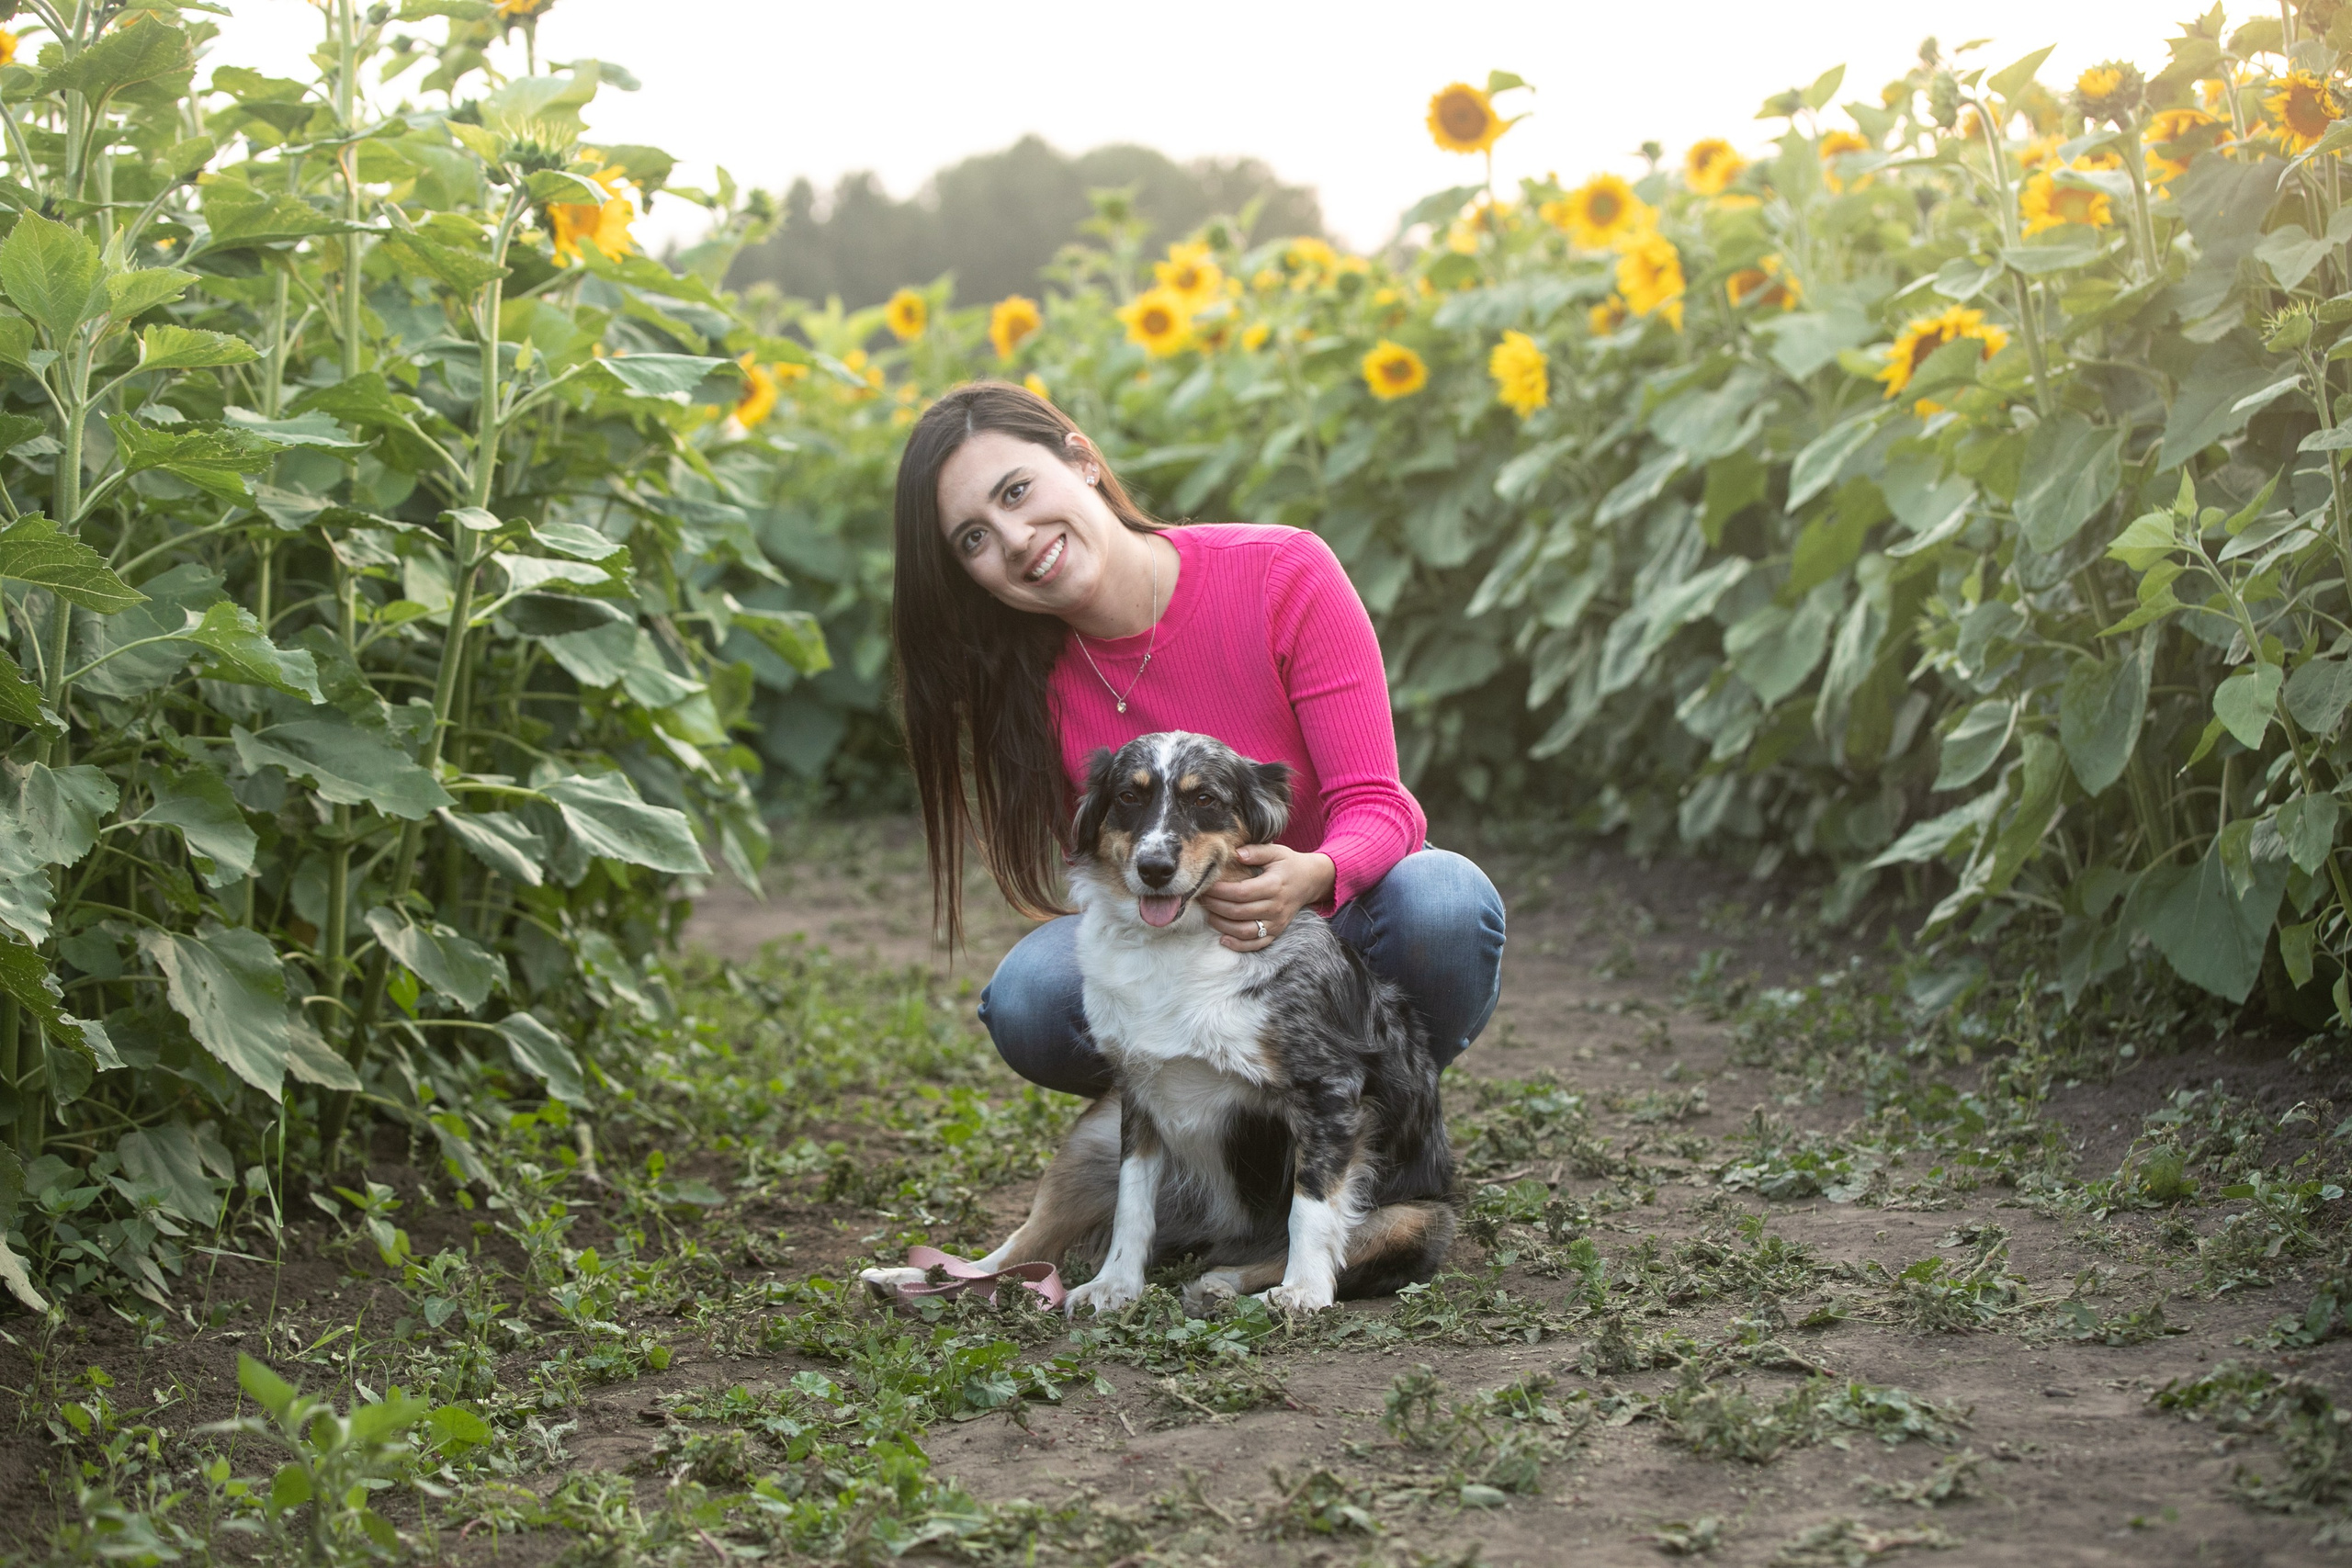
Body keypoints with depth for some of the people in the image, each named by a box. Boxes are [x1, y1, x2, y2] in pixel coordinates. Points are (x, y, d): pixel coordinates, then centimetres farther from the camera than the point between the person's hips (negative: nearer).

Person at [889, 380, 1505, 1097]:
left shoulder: (1283, 574, -17)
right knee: (1029, 995, -30)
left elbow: (1375, 803, -17)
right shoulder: (1031, 680, -8)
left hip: (1345, 916, -1)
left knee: (1444, 899, -36)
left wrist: (1313, 876, -41)